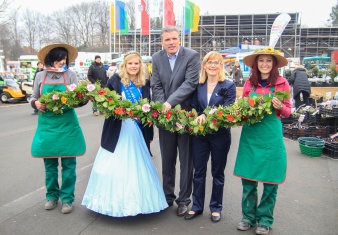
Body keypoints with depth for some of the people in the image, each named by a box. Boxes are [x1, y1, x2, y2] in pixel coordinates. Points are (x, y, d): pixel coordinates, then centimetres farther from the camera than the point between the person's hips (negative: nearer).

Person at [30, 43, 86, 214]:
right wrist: (36, 104, -10)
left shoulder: (70, 75, 0)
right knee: (49, 164, 11)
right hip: (46, 125, 2)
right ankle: (52, 196, 29)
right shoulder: (40, 76, 5)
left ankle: (67, 198, 17)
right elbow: (33, 98, 11)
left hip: (67, 125, -2)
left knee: (68, 164, 4)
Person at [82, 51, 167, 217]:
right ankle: (114, 200, 18)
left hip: (138, 131, 3)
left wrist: (150, 134, 9)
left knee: (136, 166, 9)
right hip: (118, 130, -2)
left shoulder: (145, 84, 7)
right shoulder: (115, 80, -2)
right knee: (115, 166, 3)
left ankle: (136, 201, 24)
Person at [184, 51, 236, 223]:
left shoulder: (229, 86, -5)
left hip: (220, 135, -3)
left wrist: (207, 116, -25)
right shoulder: (198, 86, 4)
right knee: (198, 171, 11)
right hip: (200, 134, 3)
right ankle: (197, 206, 25)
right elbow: (193, 108, 5)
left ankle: (216, 207, 27)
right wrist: (195, 120, -15)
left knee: (217, 173, 12)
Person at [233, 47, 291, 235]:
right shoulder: (249, 83, 6)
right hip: (250, 134, 2)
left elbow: (287, 112, 2)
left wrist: (280, 107, -19)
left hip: (271, 135, -2)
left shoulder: (282, 83, -1)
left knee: (270, 181, 6)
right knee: (248, 178, 7)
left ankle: (265, 219, 23)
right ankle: (248, 216, 25)